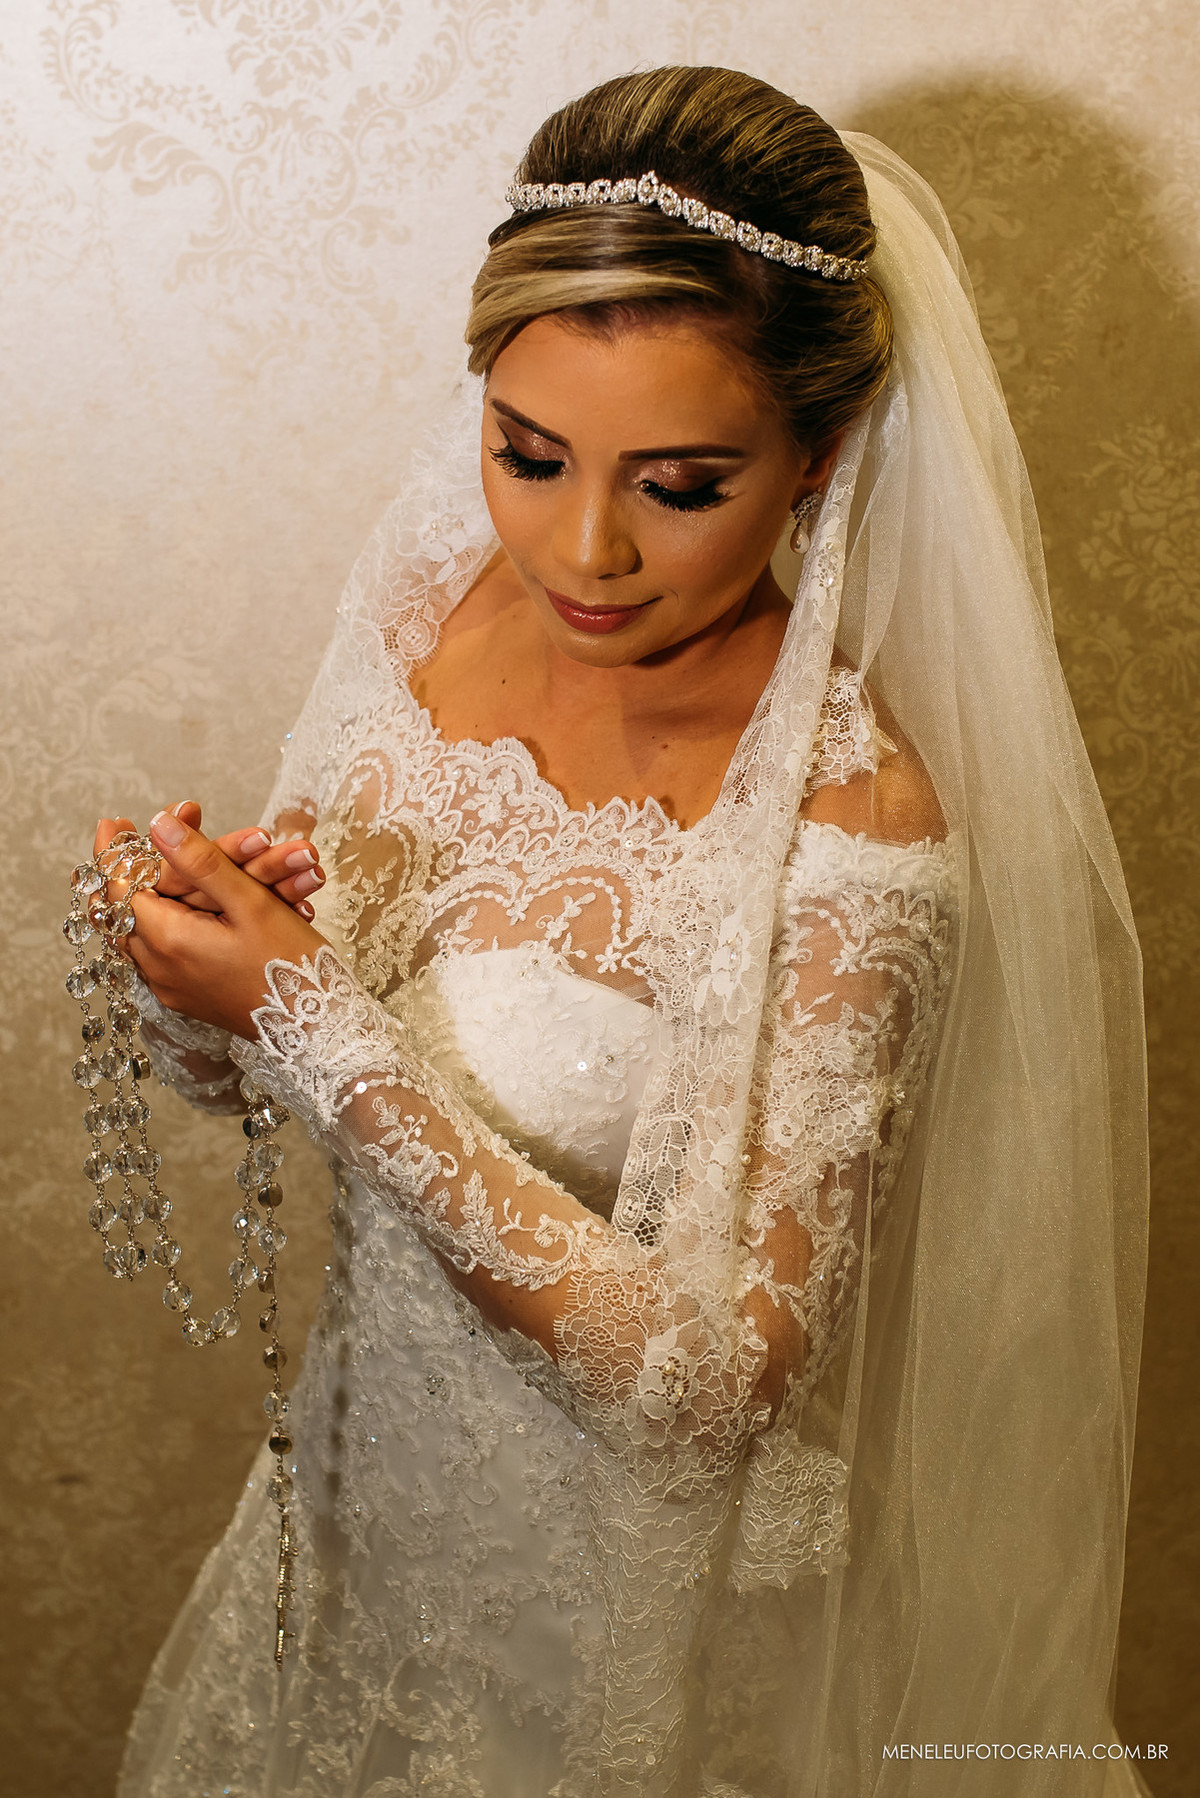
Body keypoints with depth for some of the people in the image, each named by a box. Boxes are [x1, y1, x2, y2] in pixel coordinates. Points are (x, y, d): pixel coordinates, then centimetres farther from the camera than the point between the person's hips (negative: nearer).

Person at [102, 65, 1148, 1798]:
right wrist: (215, 951, -23)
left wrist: (325, 1038, -32)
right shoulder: (436, 599, -11)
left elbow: (713, 1382, -28)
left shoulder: (850, 827, -29)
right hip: (373, 1459, 6)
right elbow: (219, 1065, 0)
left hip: (619, 1575, -5)